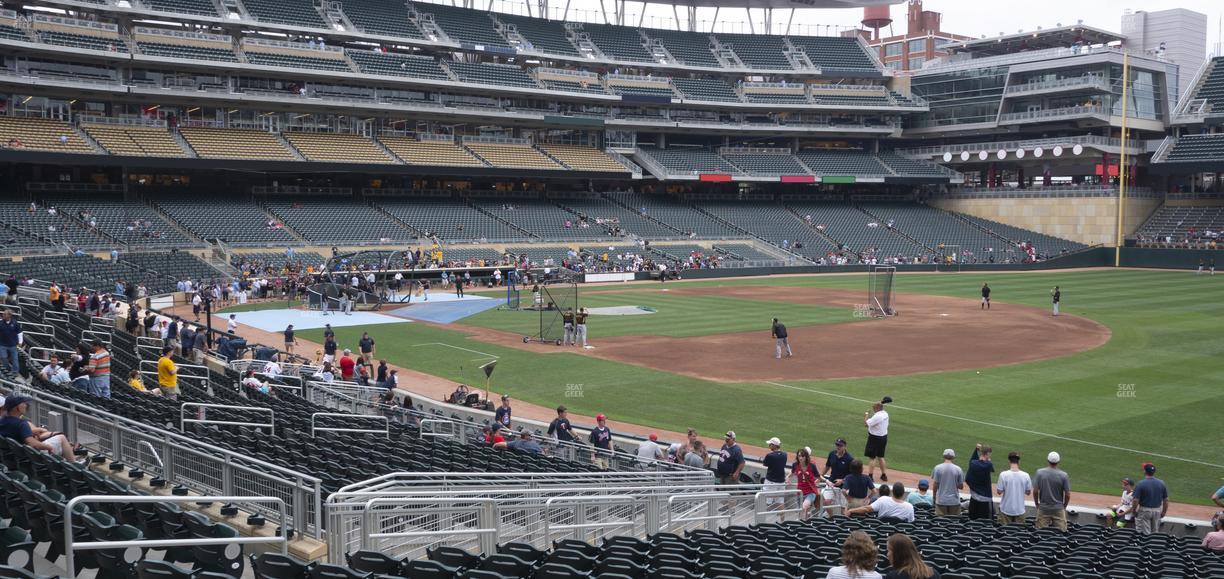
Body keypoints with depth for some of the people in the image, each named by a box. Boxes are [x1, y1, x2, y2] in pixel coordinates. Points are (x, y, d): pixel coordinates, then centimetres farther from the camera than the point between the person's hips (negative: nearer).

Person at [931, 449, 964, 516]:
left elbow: (935, 485, -3)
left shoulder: (937, 468, -5)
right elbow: (961, 486, 2)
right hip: (954, 501, 0)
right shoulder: (958, 469, -4)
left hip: (941, 501, 0)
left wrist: (934, 497, 10)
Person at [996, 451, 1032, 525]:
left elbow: (999, 491, -10)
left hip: (1006, 509, -2)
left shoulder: (1003, 474, -15)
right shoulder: (1025, 475, -8)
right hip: (1020, 510, 2)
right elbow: (1028, 492, 2)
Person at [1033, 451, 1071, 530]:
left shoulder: (1040, 472, -7)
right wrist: (1064, 506, 12)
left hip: (1043, 508, 1)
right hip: (1058, 509, -1)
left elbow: (1035, 492, -5)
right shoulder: (1063, 475, -9)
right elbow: (1067, 495, -5)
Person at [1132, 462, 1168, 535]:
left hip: (1144, 510, -4)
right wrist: (1164, 512, 13)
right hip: (1157, 510, 4)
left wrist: (1134, 511, -1)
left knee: (1145, 533, 2)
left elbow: (1136, 500, -16)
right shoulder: (1161, 483, -3)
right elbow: (1166, 500, 1)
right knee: (1155, 533, 17)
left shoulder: (1140, 484, -16)